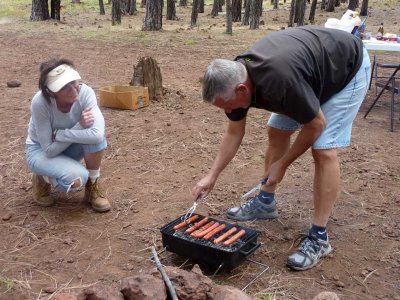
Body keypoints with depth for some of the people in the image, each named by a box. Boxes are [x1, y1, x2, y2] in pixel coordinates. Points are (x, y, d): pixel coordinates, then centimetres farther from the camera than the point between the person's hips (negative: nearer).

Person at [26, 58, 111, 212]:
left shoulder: (85, 92, -28)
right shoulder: (40, 102, -32)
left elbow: (97, 135, -41)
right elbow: (49, 149, -28)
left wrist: (59, 134, -33)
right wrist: (79, 126, -33)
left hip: (69, 147, 3)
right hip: (41, 150, -3)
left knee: (94, 136, -32)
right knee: (77, 178, -32)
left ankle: (92, 187, -8)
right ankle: (42, 179, 4)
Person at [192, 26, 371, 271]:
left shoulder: (281, 80, -41)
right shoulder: (236, 77, -15)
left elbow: (316, 124, -25)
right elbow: (234, 134, -1)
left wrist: (282, 164, -15)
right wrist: (212, 177, -2)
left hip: (348, 68, -8)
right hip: (314, 70, 8)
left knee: (323, 149, -16)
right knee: (277, 130, 7)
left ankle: (319, 237, -7)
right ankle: (266, 202, 23)